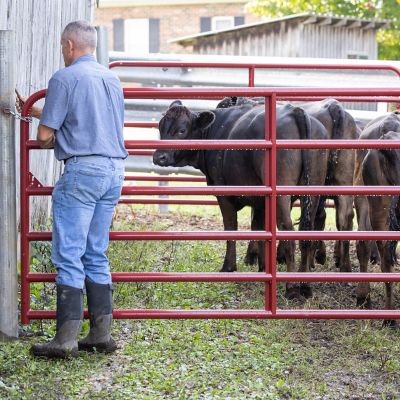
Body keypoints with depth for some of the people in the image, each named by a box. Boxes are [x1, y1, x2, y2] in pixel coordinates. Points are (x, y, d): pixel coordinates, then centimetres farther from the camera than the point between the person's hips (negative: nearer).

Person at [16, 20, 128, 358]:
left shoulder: (65, 79, -7)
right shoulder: (112, 79, 15)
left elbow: (45, 136, -9)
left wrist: (48, 141, 15)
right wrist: (39, 111, 35)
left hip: (82, 170, -7)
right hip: (114, 170, 7)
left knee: (69, 255, -6)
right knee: (97, 255, 12)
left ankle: (67, 338, -9)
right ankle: (101, 334, 11)